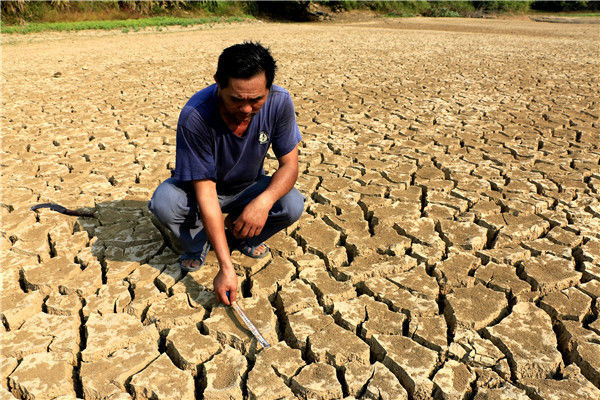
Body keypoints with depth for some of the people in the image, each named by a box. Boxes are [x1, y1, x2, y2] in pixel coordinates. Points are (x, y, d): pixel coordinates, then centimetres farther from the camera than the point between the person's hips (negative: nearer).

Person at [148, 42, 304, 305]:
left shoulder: (279, 102, -24)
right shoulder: (195, 115, -33)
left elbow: (289, 164, -17)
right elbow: (206, 193, -33)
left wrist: (264, 200, -40)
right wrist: (226, 267, -36)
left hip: (248, 187, 2)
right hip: (200, 188, -2)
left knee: (292, 205, -26)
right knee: (164, 202, -33)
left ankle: (239, 237, 7)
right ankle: (197, 243, 4)